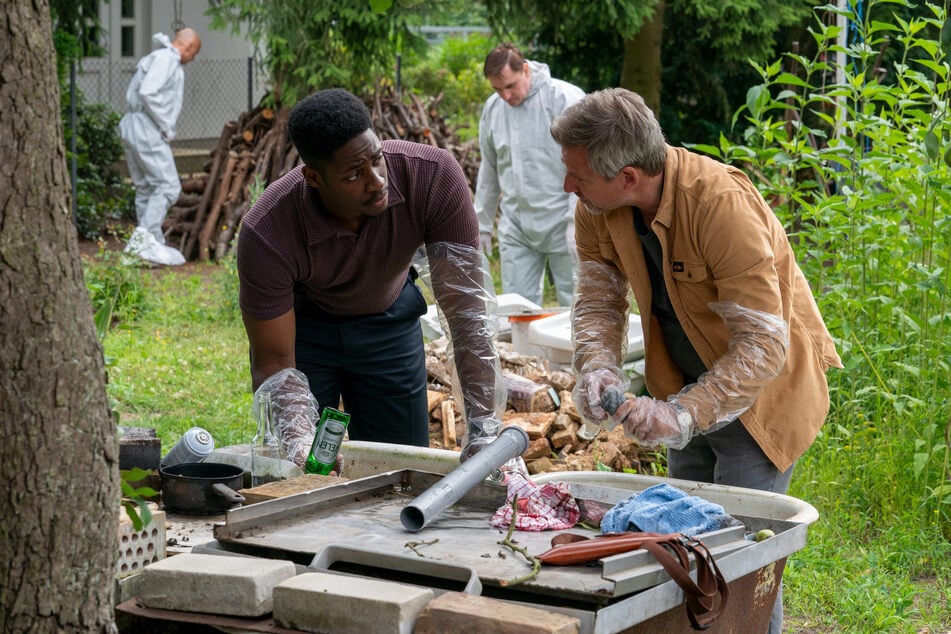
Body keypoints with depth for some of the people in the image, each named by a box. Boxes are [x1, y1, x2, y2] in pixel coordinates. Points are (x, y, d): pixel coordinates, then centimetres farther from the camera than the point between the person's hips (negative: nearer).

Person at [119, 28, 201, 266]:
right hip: (147, 131, -10)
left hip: (133, 130, 10)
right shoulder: (166, 59, -9)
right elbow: (147, 92, -23)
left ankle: (156, 245, 14)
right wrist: (166, 127, -14)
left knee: (147, 189, 11)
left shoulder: (157, 59, 22)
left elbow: (133, 95, 21)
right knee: (168, 186, -11)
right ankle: (143, 238, -18)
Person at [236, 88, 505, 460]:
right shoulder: (265, 234, -36)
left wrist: (484, 426, -39)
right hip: (303, 325, -2)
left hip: (389, 321, 2)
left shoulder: (434, 175, -34)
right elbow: (274, 364, -27)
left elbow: (466, 305, -32)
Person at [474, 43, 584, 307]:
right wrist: (482, 224, 18)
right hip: (516, 229, 5)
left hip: (561, 224, -5)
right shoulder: (492, 108, 8)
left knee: (574, 304, -1)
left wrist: (576, 222, -18)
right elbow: (489, 171, 18)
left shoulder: (564, 98, -10)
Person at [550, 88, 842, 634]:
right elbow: (598, 299, -5)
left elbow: (764, 344, -35)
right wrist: (598, 369, -25)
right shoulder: (598, 206, -15)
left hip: (763, 383, -7)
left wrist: (684, 414, -43)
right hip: (689, 383, 7)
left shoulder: (723, 204, -35)